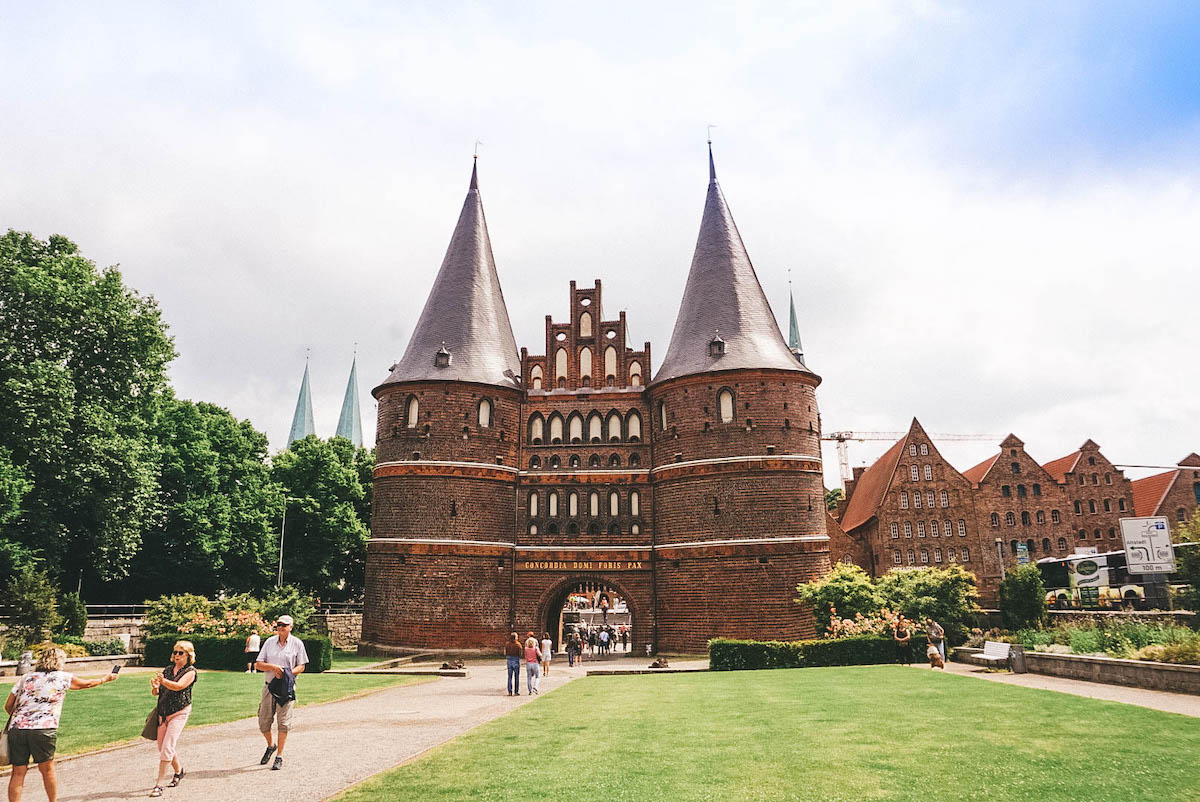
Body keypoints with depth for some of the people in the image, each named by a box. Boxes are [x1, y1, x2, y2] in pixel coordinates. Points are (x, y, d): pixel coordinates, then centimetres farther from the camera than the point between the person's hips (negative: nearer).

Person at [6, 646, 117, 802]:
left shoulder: (25, 678, 16)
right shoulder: (62, 677, 8)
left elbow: (8, 706, 15)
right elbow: (87, 684, 23)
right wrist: (106, 678, 40)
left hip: (17, 729, 3)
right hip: (43, 729, -3)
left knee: (18, 772, 7)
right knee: (47, 769, 12)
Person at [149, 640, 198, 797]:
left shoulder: (190, 671, -5)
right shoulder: (167, 670, 13)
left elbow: (178, 686, -22)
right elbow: (156, 693, 11)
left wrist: (163, 681, -40)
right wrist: (155, 688, -13)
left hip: (179, 712, -6)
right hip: (163, 712, 6)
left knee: (167, 747, -14)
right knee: (162, 747, 12)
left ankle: (159, 784, -10)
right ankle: (178, 771, 35)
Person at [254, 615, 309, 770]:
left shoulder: (297, 644, 1)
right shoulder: (269, 642, 8)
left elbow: (301, 666, 4)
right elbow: (258, 664, 6)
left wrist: (289, 673, -15)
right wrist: (272, 667, -13)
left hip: (287, 687, -3)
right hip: (269, 686, 3)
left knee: (283, 722, -4)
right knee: (263, 721, 8)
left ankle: (279, 757, 6)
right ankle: (270, 746, 35)